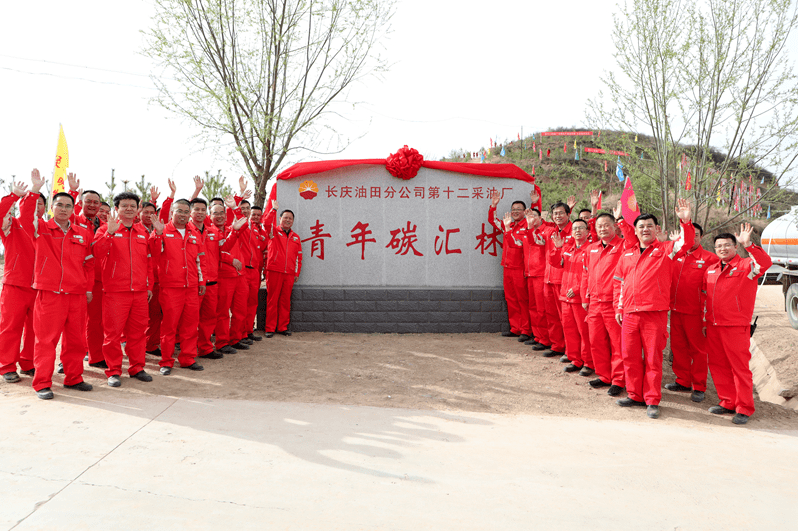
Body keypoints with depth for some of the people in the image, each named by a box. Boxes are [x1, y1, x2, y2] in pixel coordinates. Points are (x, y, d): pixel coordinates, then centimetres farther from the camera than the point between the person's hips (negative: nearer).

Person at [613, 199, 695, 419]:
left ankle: (652, 401, 9)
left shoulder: (665, 250, 4)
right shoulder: (627, 255, 16)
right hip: (630, 314, 4)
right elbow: (619, 283, 19)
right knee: (630, 356, 8)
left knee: (653, 358, 0)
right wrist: (618, 307, 13)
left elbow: (686, 242, -13)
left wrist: (686, 221, -29)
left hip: (655, 314, -4)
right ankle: (635, 395, 22)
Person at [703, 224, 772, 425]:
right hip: (713, 326, 6)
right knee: (718, 366, 11)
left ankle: (744, 408, 9)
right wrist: (706, 321, 19)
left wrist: (748, 245, -33)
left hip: (736, 327, -6)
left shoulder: (746, 266, -5)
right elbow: (705, 297, 23)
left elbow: (766, 263, -26)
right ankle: (728, 402, 24)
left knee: (740, 367, -1)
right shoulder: (710, 270, 15)